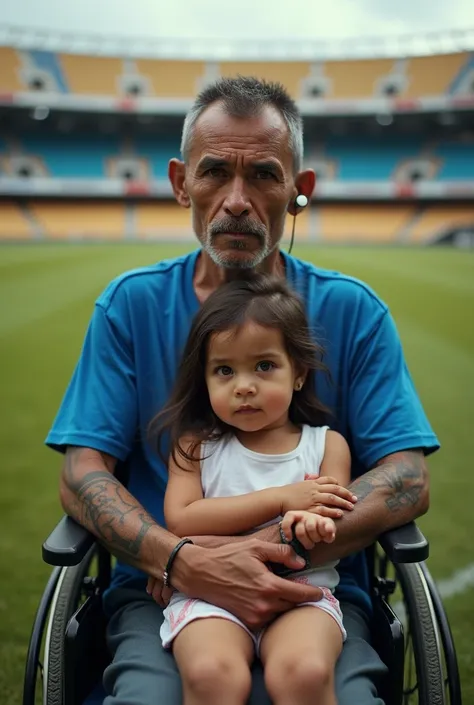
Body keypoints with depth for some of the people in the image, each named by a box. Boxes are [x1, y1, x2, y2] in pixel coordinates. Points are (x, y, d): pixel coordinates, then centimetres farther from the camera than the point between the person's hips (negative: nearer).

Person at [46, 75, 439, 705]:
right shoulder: (131, 304, 4)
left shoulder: (352, 310, 3)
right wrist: (186, 563, -21)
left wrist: (269, 550, -19)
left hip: (316, 592, 1)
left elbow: (408, 480, -4)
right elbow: (81, 476, -2)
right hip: (159, 592, 0)